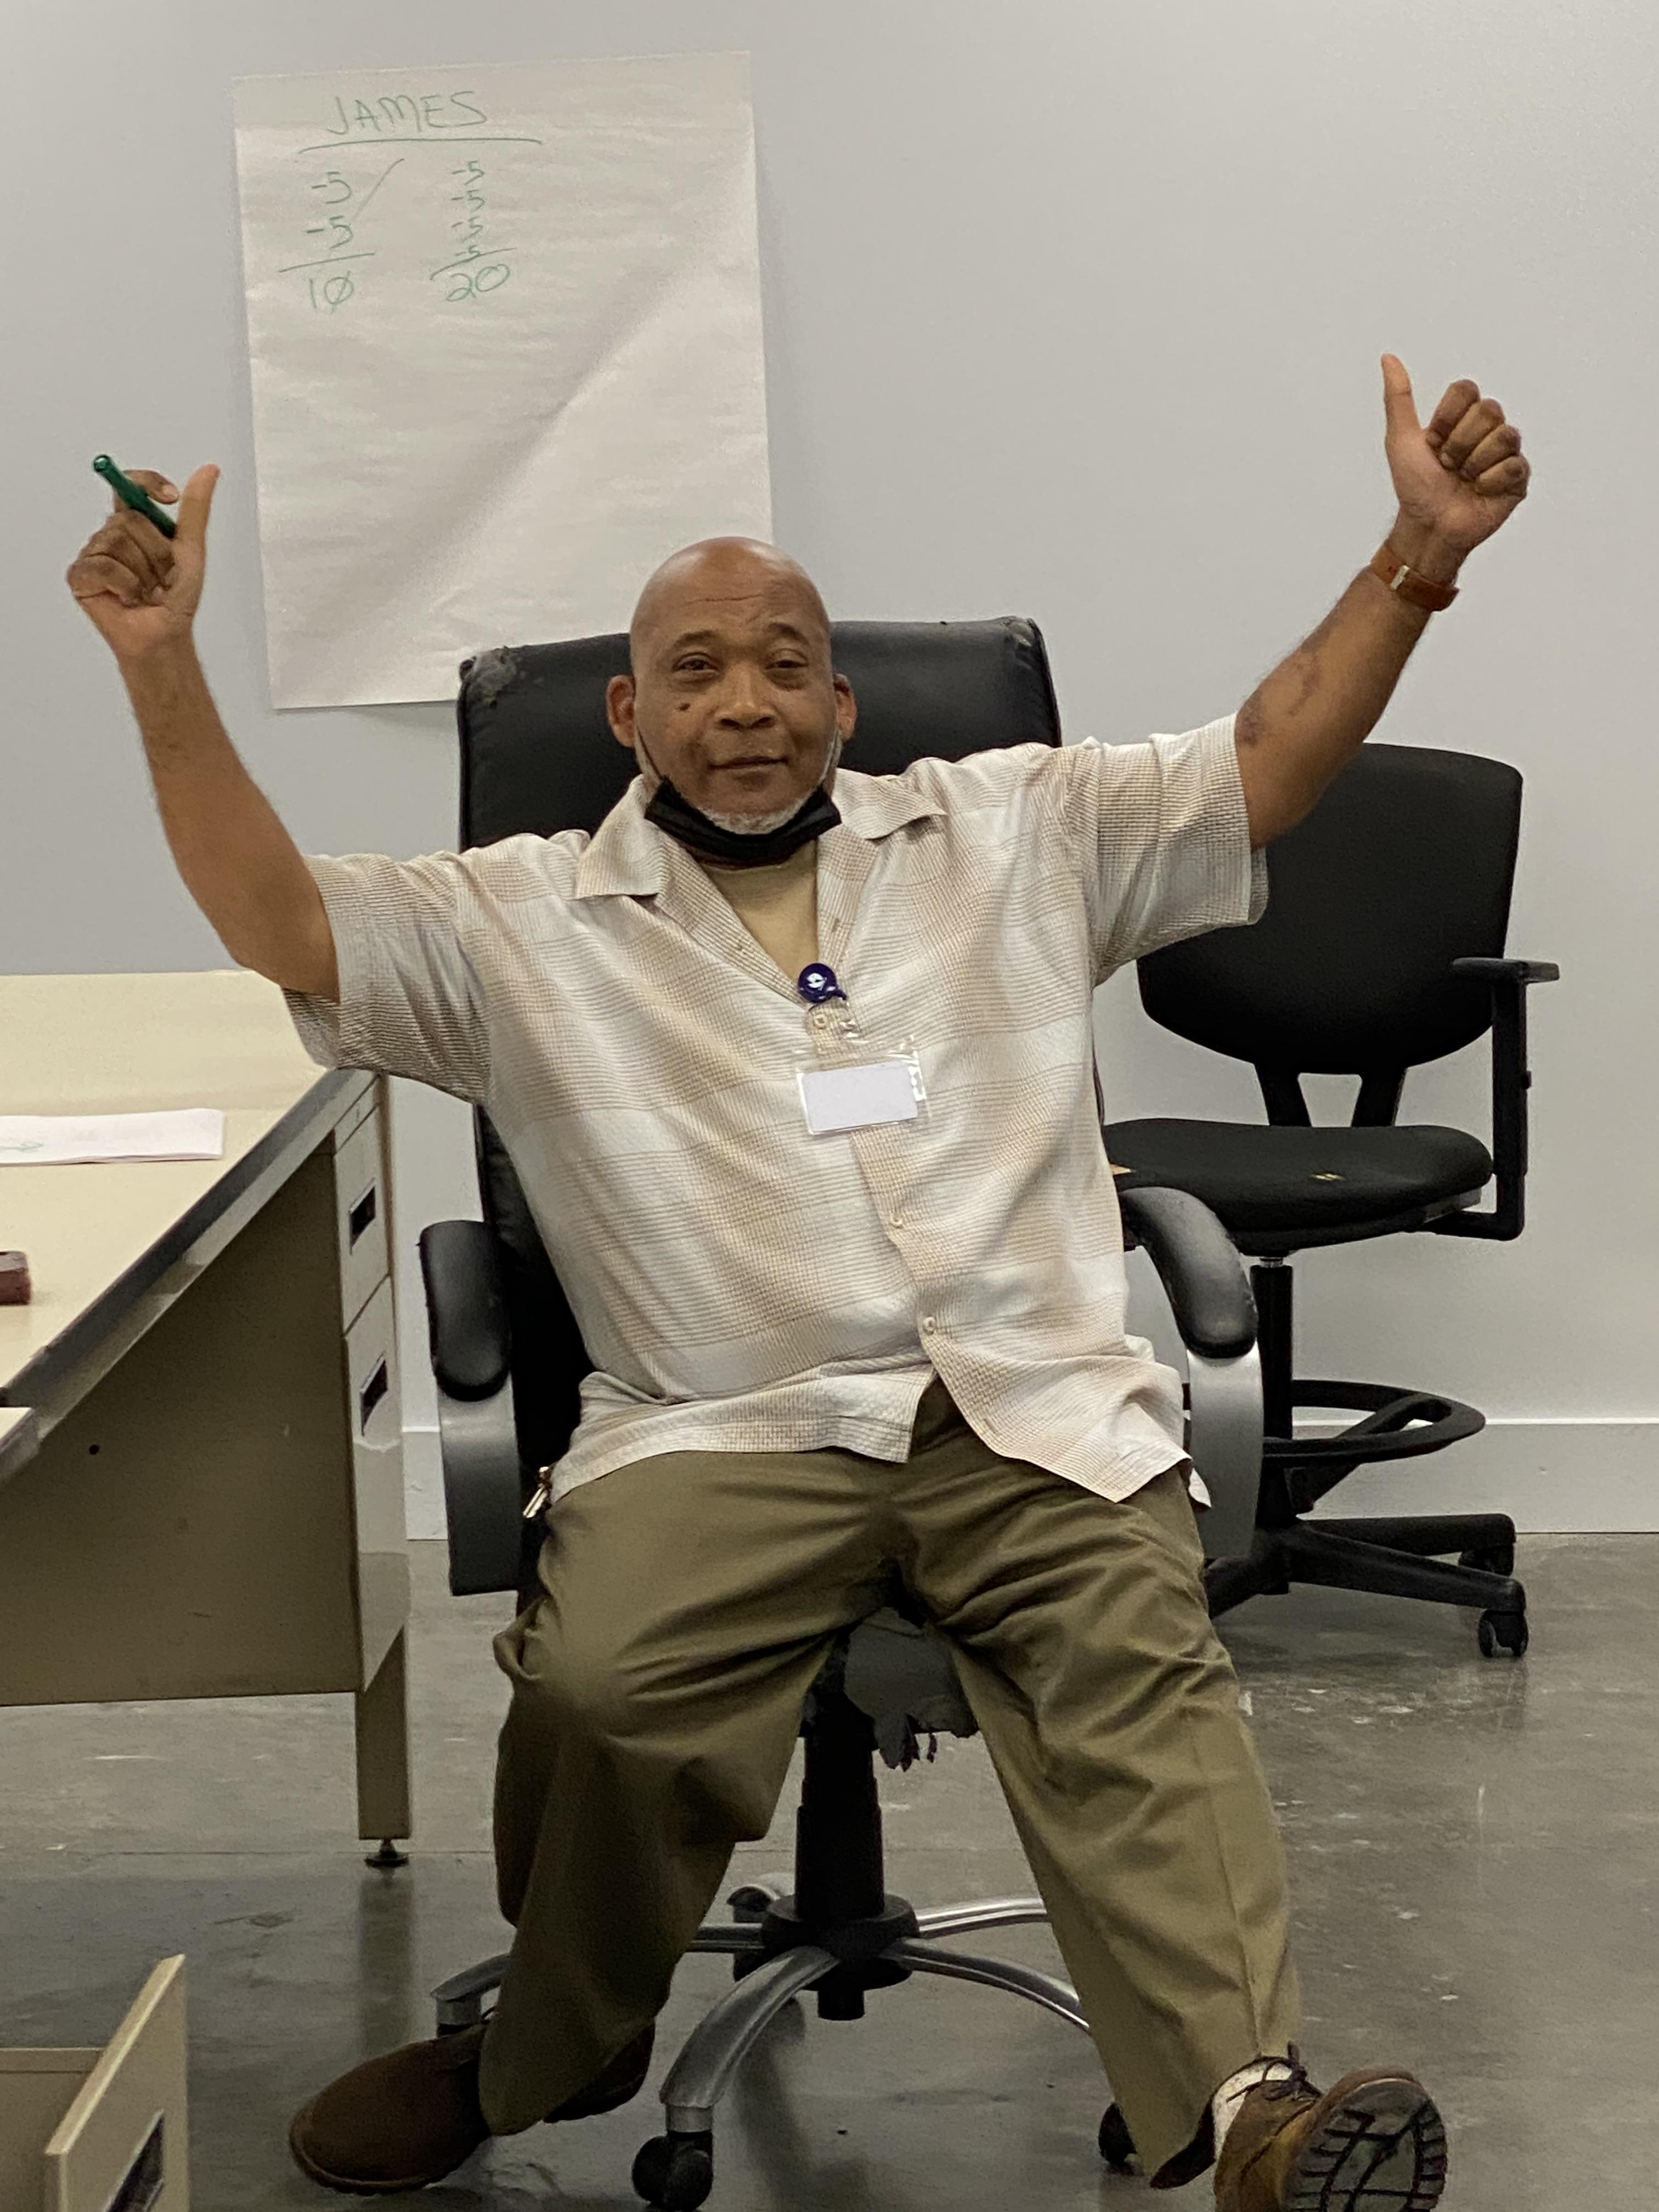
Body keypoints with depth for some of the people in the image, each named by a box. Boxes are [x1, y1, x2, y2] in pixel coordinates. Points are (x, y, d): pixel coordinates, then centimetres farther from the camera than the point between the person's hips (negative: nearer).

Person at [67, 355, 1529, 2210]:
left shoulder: (1012, 834, 18)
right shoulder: (524, 919, 15)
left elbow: (1265, 768, 14)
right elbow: (280, 924, 4)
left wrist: (1417, 559, 1)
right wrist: (162, 669, -6)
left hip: (1039, 1408, 1)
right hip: (725, 1430, 0)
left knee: (1136, 1678, -27)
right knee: (593, 1691, -27)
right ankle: (550, 2051, -2)